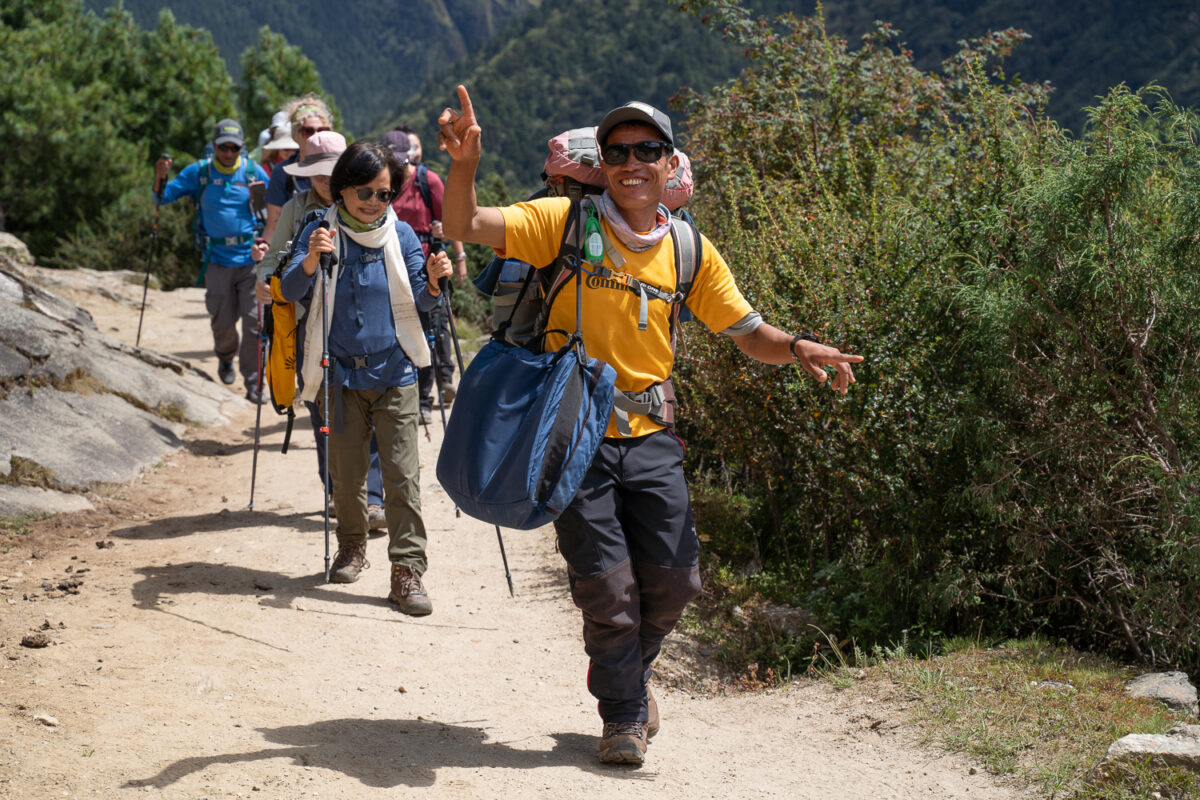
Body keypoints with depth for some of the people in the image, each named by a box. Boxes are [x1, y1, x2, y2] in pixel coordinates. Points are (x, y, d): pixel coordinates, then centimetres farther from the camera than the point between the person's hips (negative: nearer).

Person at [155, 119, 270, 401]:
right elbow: (163, 197, 5)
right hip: (218, 259, 1)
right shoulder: (198, 172, 3)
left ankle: (253, 382, 2)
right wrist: (160, 176, -14)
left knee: (254, 321, -7)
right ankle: (226, 358, 40)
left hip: (251, 259, -1)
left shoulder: (253, 171, 2)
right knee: (223, 320, 7)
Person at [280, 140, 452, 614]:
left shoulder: (401, 235, 1)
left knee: (402, 474, -6)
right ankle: (352, 545, 32)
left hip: (395, 372, 0)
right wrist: (311, 261, -32)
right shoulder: (321, 232, -3)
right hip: (342, 373, 0)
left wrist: (433, 281, -22)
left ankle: (407, 570, -3)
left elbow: (420, 302, 1)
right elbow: (290, 292, -13)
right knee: (346, 472, 8)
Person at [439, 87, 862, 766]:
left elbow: (750, 333, 8)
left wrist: (798, 348, -13)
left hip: (650, 436, 3)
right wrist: (464, 165, -34)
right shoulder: (565, 222, -7)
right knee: (608, 587, -1)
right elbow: (465, 226, -15)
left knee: (673, 581, 4)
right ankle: (623, 714, 22)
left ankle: (632, 672, 36)